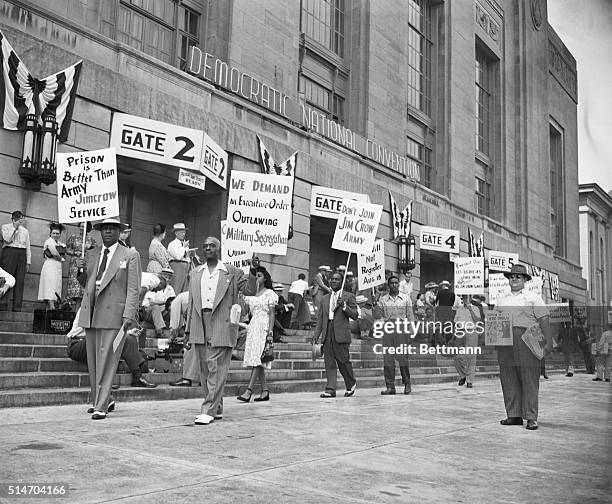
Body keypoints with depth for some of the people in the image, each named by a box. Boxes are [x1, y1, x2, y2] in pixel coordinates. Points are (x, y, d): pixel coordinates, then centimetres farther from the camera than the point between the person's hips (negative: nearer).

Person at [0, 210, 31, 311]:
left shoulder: (25, 231, 21)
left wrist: (28, 262, 9)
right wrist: (15, 227, -6)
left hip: (22, 255, 4)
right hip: (9, 253, -3)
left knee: (20, 281, -5)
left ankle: (17, 307, -7)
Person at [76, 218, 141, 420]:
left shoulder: (130, 256, 2)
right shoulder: (92, 255, 17)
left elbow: (133, 289, -4)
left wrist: (128, 315, -14)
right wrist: (81, 271, 2)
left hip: (113, 315, -5)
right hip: (90, 314, 5)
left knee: (106, 361, -7)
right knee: (93, 362, 11)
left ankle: (101, 406, -4)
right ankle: (96, 400, 24)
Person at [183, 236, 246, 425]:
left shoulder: (232, 272, 4)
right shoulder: (195, 274, 16)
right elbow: (191, 303, 16)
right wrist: (188, 329, 13)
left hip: (222, 325, -5)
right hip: (200, 325, 5)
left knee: (216, 369, -9)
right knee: (205, 370, 8)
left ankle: (209, 411, -7)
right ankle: (217, 409, 18)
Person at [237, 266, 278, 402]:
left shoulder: (269, 293, 0)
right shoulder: (251, 294, 17)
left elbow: (272, 314, -5)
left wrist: (270, 332, -13)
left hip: (263, 327, -7)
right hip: (252, 327, 7)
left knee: (258, 360, -13)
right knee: (256, 361, 5)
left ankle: (248, 391, -20)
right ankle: (265, 391, 10)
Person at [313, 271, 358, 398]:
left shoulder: (348, 296, 7)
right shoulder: (325, 299, 20)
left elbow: (355, 316, 1)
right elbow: (320, 318, 18)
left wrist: (344, 306, -13)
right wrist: (316, 334, 8)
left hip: (341, 333, -4)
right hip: (327, 333, 4)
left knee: (343, 361, -4)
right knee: (329, 363, 0)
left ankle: (351, 384, 18)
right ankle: (330, 389, 1)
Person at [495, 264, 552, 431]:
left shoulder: (534, 298, 10)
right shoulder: (501, 300, 22)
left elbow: (544, 321, 1)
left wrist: (548, 342, -9)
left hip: (527, 340, -4)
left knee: (529, 378, -7)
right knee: (508, 379, 3)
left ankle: (531, 417, -4)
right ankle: (514, 415, 10)